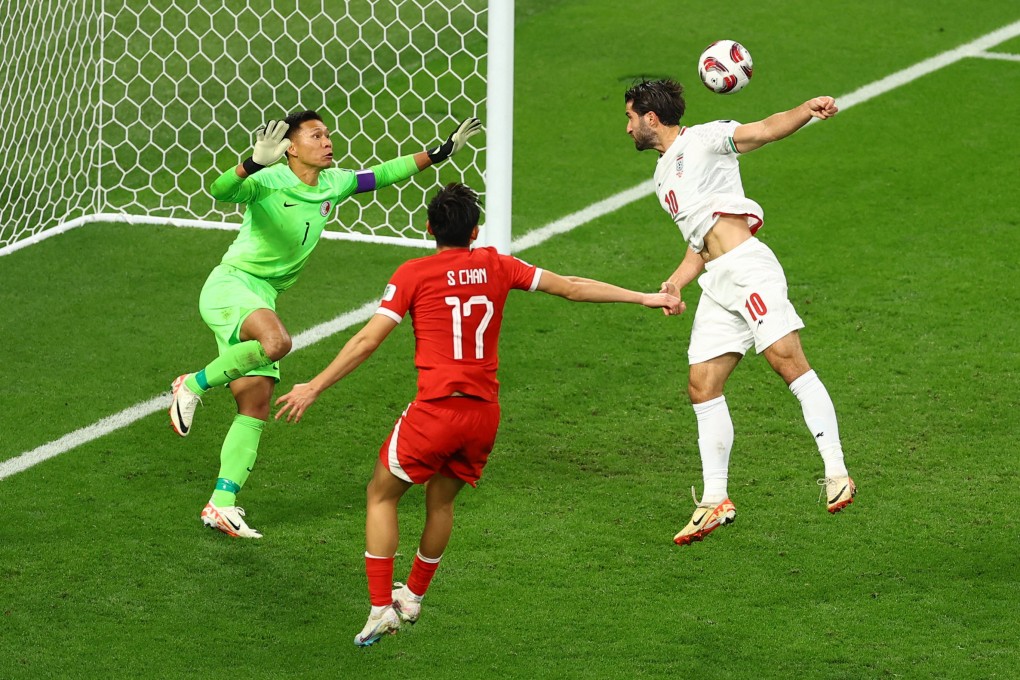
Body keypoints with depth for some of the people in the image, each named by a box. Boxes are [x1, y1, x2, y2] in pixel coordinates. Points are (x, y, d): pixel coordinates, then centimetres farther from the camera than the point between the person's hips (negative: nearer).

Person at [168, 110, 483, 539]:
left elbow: (380, 175, 21)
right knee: (276, 341, -38)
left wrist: (441, 153, 19)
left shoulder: (333, 184, 7)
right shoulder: (270, 182, -16)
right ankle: (192, 386, -15)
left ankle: (222, 504, 3)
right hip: (230, 285, -8)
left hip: (262, 299, 8)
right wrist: (254, 163, -51)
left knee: (256, 408, 0)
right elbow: (221, 191, -33)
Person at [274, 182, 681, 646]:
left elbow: (367, 341, -6)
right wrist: (645, 298, 22)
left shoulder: (414, 274, -2)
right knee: (441, 501, 25)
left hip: (435, 412, -4)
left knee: (381, 495, 13)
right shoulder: (496, 267, 8)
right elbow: (572, 288, 14)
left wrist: (312, 388, 0)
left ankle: (381, 608, 4)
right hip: (485, 413, 4)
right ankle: (413, 598, 40)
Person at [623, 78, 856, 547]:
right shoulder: (663, 178, 27)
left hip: (747, 265, -8)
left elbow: (767, 130, -8)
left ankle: (837, 473, -21)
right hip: (715, 283, 8)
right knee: (702, 387, 2)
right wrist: (677, 281, 11)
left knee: (789, 362, -18)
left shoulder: (703, 140, 5)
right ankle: (715, 500, 7)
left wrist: (808, 110, -27)